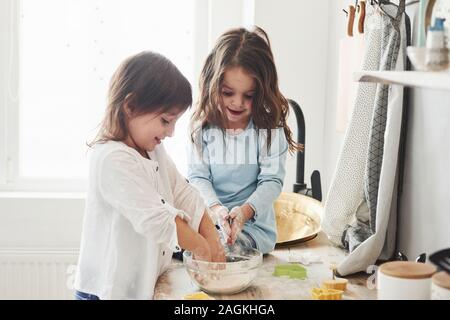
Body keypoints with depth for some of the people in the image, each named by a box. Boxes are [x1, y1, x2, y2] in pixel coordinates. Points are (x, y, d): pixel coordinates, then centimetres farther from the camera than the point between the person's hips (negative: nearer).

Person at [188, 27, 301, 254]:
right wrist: (216, 209, -23)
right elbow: (197, 176, -3)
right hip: (209, 219, 3)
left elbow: (272, 181, -7)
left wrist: (245, 210, -26)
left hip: (253, 225, -3)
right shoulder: (203, 127, 4)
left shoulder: (269, 129, -2)